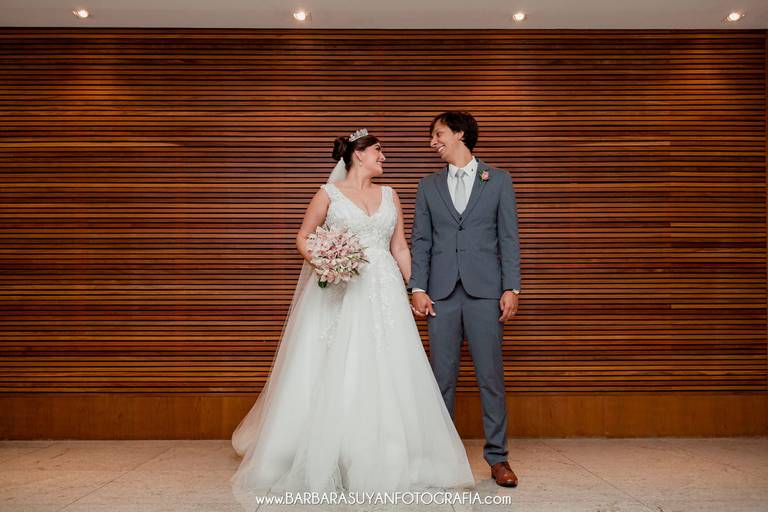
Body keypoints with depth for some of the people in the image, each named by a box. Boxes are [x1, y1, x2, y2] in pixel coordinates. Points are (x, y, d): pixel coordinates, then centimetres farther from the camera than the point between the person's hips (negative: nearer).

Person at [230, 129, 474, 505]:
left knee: (383, 373, 1)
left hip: (383, 293, 4)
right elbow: (303, 237, 6)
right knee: (332, 374, -2)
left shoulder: (389, 196, 14)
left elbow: (400, 248, 14)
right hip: (338, 292, -3)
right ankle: (322, 461, 13)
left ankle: (383, 461, 14)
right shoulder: (329, 193, 3)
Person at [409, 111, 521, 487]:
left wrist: (511, 288, -4)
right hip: (441, 293, 2)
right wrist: (417, 288, 0)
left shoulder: (498, 180, 8)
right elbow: (420, 241, 10)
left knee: (491, 376, 1)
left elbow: (509, 238, 4)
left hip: (485, 291, -2)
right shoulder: (429, 185, 14)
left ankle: (497, 457, 12)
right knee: (442, 377, 6)